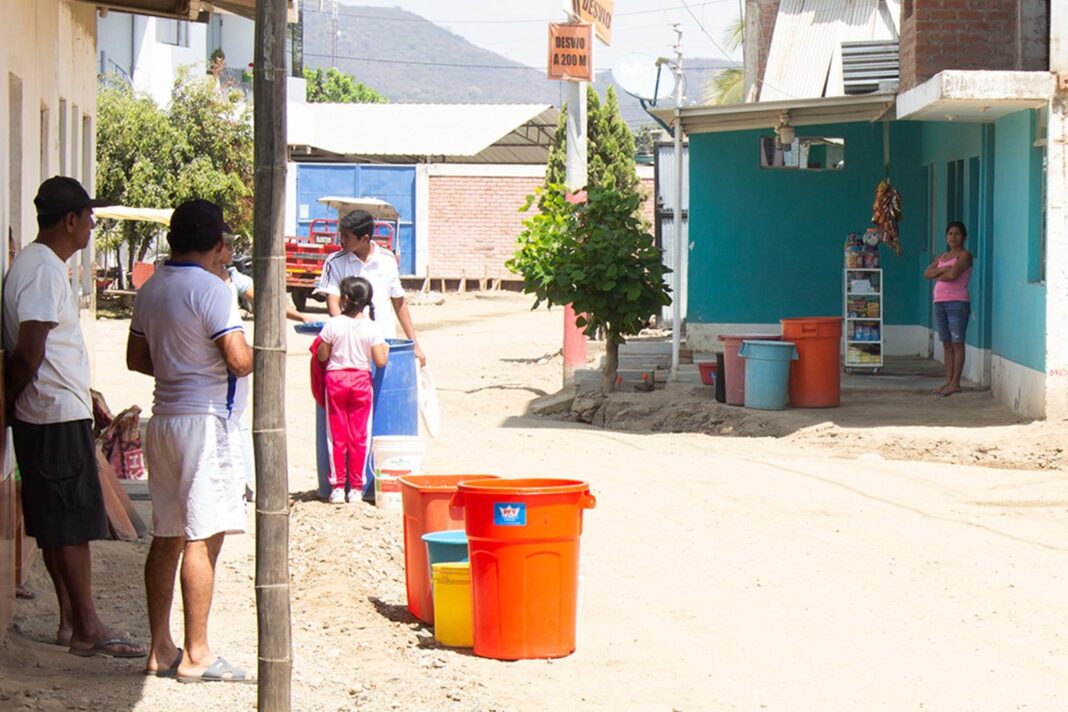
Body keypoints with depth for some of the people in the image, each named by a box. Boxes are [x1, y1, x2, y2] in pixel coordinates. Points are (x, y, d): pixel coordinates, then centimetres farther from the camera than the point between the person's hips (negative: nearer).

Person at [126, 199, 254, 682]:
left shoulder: (151, 289, 11)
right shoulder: (210, 289, -13)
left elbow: (137, 359, 19)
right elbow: (240, 360, -20)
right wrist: (259, 352, 1)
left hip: (163, 420, 9)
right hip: (206, 420, -9)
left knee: (167, 536, 11)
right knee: (202, 538, -6)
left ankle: (160, 650, 16)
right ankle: (196, 656, -5)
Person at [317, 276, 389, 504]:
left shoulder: (333, 325, -9)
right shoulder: (372, 328, -8)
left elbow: (322, 356, -4)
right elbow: (380, 361, -10)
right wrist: (385, 348, 9)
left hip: (336, 379, 0)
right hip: (361, 380, 0)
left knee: (337, 435, 7)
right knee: (359, 436, 7)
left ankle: (337, 487, 7)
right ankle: (356, 488, 8)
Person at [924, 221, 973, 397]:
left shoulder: (964, 255, -3)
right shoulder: (942, 256, 20)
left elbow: (953, 274, -18)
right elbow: (927, 273, 8)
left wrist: (938, 276, 1)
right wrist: (942, 270, -8)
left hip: (957, 302, -8)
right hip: (940, 302, 8)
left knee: (957, 343, -7)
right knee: (947, 344, 8)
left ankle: (955, 383, -10)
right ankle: (948, 381, 10)